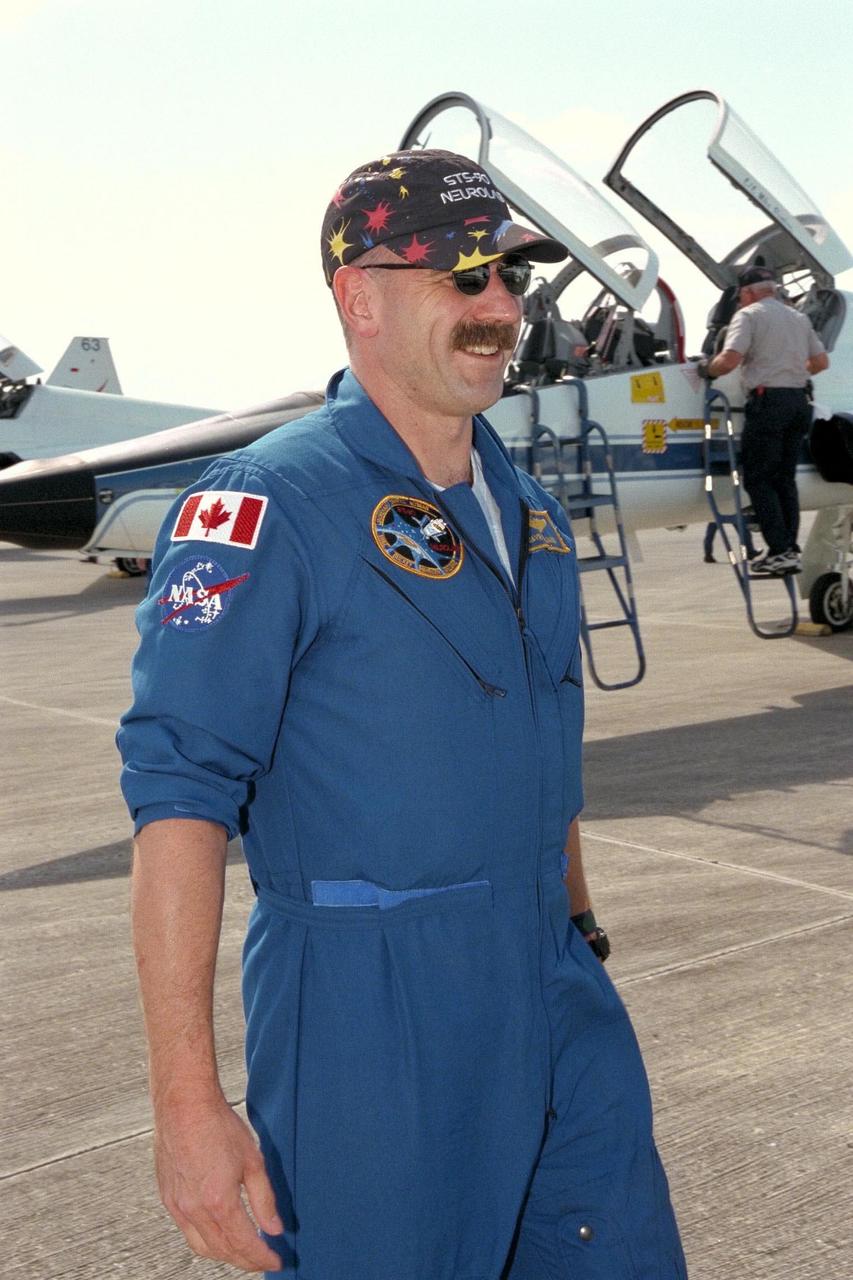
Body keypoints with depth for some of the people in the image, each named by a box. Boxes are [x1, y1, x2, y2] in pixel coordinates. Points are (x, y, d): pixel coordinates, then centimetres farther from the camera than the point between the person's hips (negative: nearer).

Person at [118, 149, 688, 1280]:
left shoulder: (523, 507, 10)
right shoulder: (272, 505, -14)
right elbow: (178, 789, -19)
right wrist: (188, 1101, -23)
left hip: (557, 997, 7)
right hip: (374, 1015, -7)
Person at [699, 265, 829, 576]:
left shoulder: (749, 315, -4)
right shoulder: (798, 318, 19)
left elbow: (730, 359, -17)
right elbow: (821, 361, 22)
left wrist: (707, 369, 2)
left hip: (767, 401, -7)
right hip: (798, 401, 7)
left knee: (758, 478, -4)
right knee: (785, 478, 13)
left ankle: (780, 551, -12)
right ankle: (790, 549, 11)